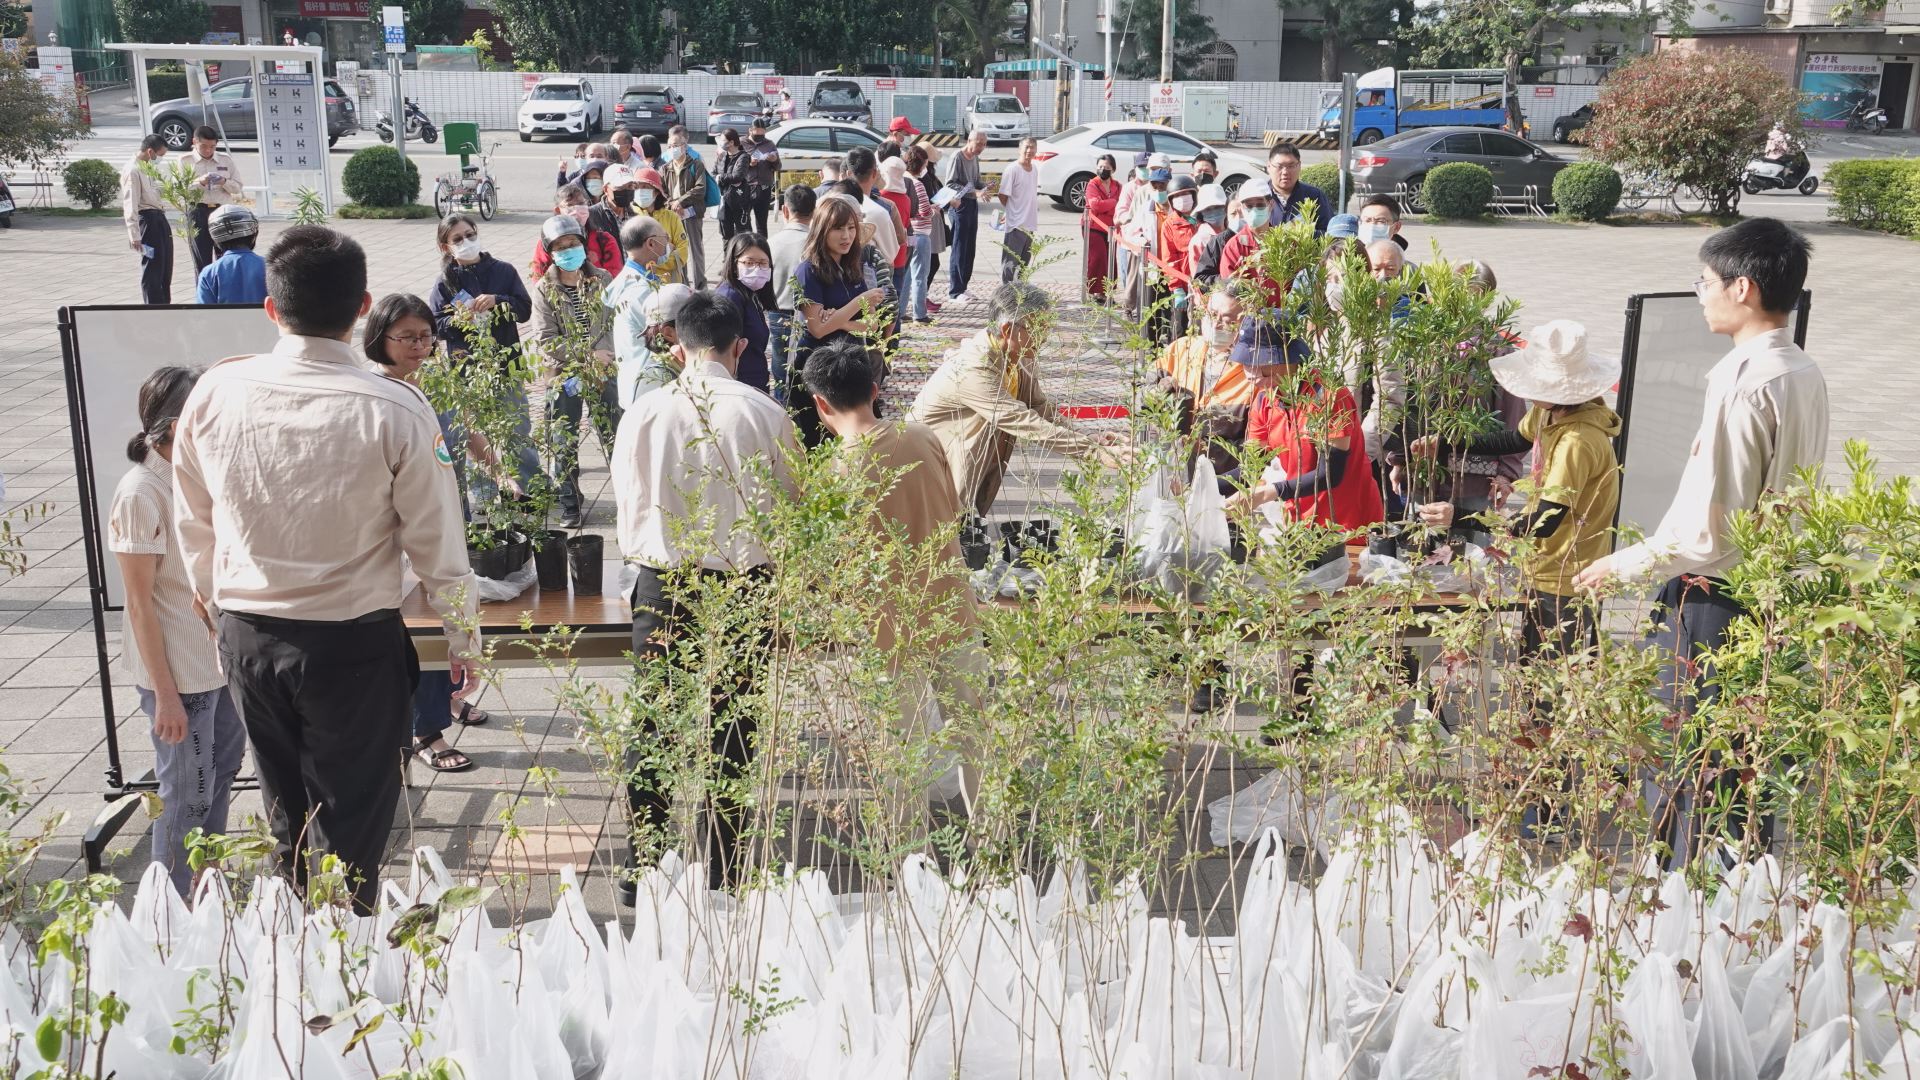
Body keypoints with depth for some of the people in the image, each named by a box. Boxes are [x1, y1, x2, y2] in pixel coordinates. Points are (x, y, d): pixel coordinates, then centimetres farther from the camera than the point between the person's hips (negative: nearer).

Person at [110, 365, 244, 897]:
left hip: (220, 658, 8)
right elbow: (140, 603, -17)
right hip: (178, 672, -8)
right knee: (186, 794, 5)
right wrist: (165, 694, -17)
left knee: (221, 774, 20)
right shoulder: (141, 494, -19)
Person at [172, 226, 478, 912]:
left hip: (246, 635, 5)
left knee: (286, 814, 23)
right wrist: (464, 639, 4)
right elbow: (436, 544, -11)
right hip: (354, 642, -4)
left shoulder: (214, 393, -7)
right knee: (350, 828, 10)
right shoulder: (394, 411, -19)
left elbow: (192, 523, 6)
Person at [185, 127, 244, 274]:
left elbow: (238, 188, 10)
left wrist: (225, 182, -10)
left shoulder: (226, 160, 13)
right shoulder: (186, 161, 6)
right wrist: (200, 182, -18)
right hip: (198, 212, -2)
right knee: (202, 261, 1)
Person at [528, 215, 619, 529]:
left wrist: (600, 353, -19)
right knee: (564, 444, 4)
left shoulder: (601, 280, 2)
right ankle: (570, 507, 15)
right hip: (563, 377, -1)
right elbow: (544, 340, -10)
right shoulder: (544, 290, -4)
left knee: (616, 438, 6)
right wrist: (589, 354, -15)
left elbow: (615, 321, -3)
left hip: (603, 373, 1)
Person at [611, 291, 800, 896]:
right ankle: (725, 877, 19)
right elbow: (789, 506, 1)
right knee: (732, 729, 11)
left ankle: (640, 871, 22)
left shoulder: (644, 414, -5)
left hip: (659, 585, 1)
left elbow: (628, 504, 4)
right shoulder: (765, 414, -8)